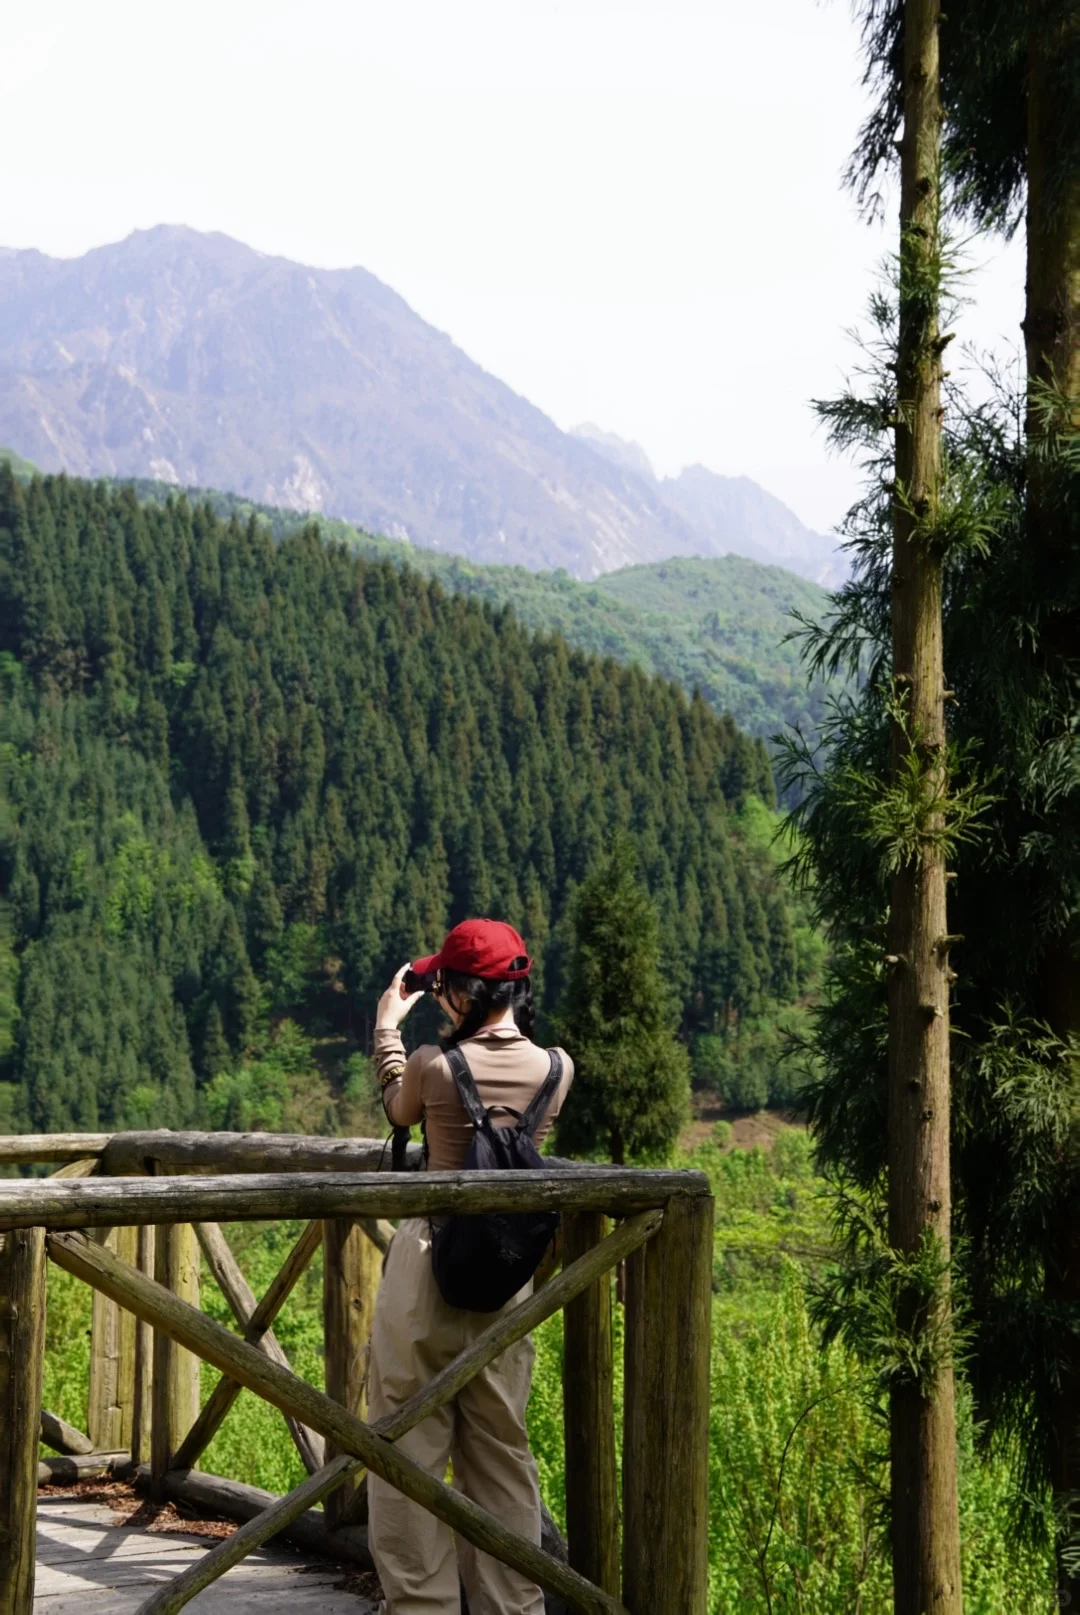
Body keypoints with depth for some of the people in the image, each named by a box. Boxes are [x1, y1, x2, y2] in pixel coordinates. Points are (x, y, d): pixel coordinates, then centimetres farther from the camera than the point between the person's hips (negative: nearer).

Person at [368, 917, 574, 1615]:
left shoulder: (433, 1065, -11)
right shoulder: (556, 1070, -2)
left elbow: (401, 1111, 12)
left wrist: (388, 1027, 24)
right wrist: (497, 1013, 20)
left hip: (427, 1263, -4)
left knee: (411, 1442, 5)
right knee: (501, 1448, 13)